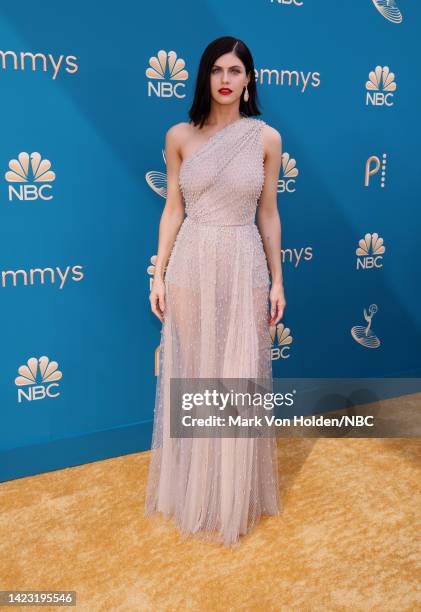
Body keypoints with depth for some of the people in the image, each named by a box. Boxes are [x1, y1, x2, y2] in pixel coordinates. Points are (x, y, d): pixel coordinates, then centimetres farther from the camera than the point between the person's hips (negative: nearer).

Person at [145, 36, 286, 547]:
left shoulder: (267, 138, 2)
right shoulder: (180, 136, 2)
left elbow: (268, 214, 5)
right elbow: (173, 210, 4)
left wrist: (277, 279, 4)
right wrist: (159, 275, 0)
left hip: (244, 267, 0)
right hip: (191, 266, 0)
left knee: (239, 378, 7)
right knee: (191, 376, 9)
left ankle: (234, 491, 28)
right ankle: (193, 486, 31)